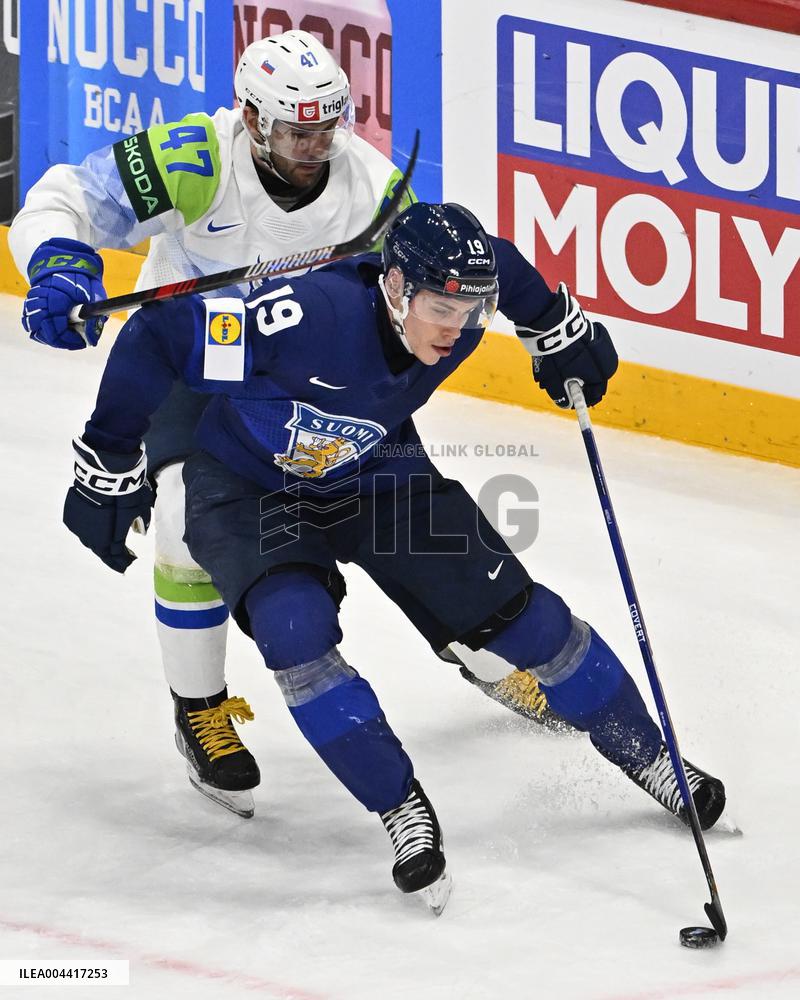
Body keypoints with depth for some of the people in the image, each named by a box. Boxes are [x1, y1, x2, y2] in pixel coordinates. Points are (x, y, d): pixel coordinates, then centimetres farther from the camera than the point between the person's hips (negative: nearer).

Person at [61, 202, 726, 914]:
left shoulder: (460, 295, -23)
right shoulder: (310, 316, -41)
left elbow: (505, 266, 3)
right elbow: (157, 340, -33)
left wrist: (559, 332, 9)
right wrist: (109, 468, -26)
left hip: (373, 474, 4)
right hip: (245, 483, -4)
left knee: (519, 614, 1)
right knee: (295, 627, -31)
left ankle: (648, 756, 22)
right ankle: (403, 809, -15)